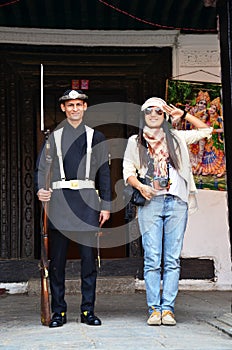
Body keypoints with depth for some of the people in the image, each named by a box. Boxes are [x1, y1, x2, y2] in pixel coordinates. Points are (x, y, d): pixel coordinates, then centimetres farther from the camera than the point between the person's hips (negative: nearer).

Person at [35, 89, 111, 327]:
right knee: (57, 259, 1)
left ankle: (88, 310, 9)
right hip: (59, 201, 0)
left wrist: (105, 205, 6)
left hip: (87, 202, 0)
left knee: (88, 258, 0)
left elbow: (104, 173, 12)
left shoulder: (96, 137, 13)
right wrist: (41, 190, -13)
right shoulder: (53, 137, 12)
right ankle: (58, 311, 9)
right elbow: (41, 168, 7)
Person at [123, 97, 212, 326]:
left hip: (177, 202, 1)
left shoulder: (177, 138, 17)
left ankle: (168, 308, 1)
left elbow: (205, 130, 22)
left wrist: (183, 114, 15)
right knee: (152, 259, -6)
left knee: (172, 259, -2)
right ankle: (154, 309, -2)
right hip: (150, 202, -1)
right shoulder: (135, 141, 15)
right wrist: (140, 186, -9)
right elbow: (128, 170, 10)